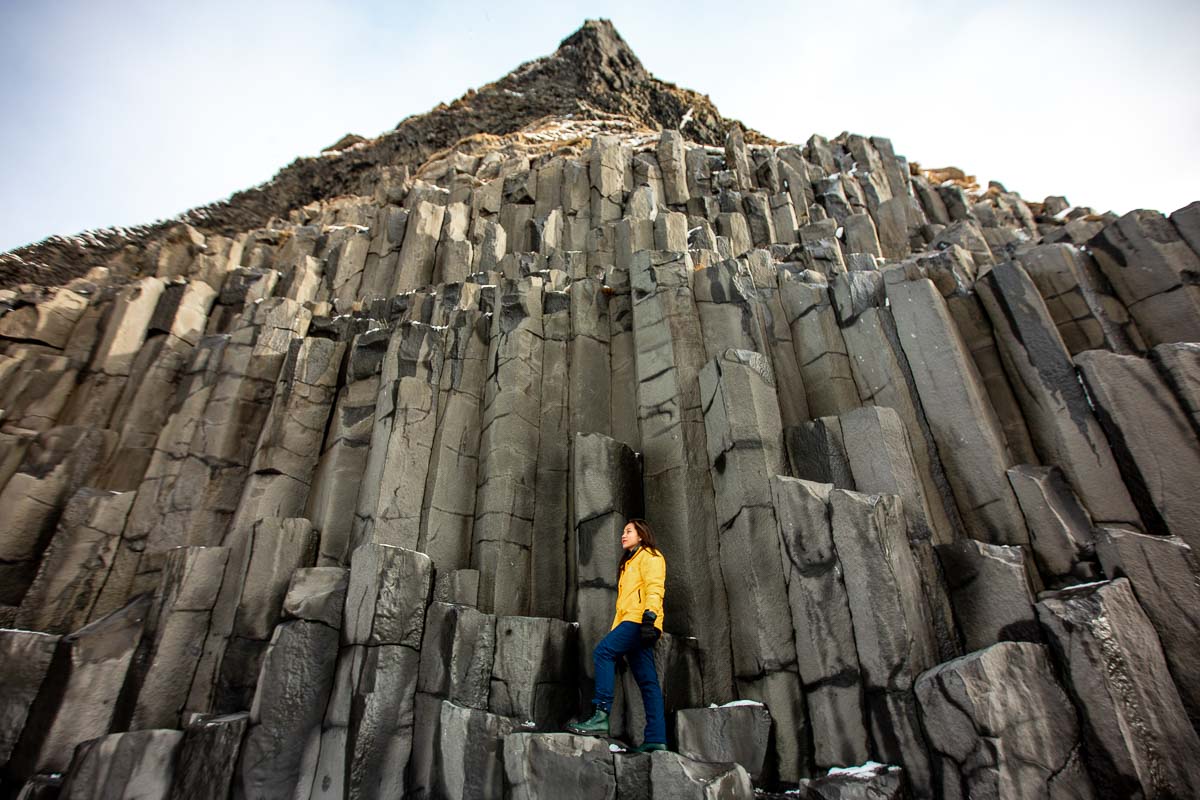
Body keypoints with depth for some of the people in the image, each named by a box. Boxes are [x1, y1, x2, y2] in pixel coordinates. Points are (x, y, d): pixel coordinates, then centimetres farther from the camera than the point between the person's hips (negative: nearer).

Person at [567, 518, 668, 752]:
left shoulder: (649, 556, 6)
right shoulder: (629, 563, 32)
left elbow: (654, 587, -10)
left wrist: (650, 614, -25)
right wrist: (615, 632, 22)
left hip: (639, 621, -9)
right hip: (631, 623, 9)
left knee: (602, 651, -23)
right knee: (647, 682, 1)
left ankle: (601, 716, -30)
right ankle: (656, 739, -4)